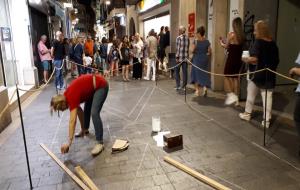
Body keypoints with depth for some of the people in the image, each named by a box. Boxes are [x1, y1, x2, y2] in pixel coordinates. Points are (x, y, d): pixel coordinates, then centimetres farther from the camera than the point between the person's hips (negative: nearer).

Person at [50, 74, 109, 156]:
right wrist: (82, 129, 9)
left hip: (101, 86, -10)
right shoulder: (67, 96, -1)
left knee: (94, 113, -20)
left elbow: (72, 121, -30)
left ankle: (100, 143, -17)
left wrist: (69, 143, -32)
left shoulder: (71, 98, -25)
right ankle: (85, 129, 47)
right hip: (93, 87, 10)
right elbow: (79, 111, 8)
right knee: (86, 109, 22)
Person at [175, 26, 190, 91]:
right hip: (186, 57, 5)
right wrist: (187, 55, 15)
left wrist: (177, 57, -9)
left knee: (177, 71, 7)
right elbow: (188, 48, 9)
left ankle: (178, 86, 5)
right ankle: (183, 86, 12)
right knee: (185, 72, 6)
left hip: (180, 57, -5)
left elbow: (177, 48, -12)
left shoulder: (178, 38, -8)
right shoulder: (187, 38, 7)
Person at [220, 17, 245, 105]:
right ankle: (236, 97, 18)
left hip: (231, 58, -6)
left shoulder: (231, 34, -13)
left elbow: (226, 47, -3)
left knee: (227, 77, 6)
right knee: (236, 78, 13)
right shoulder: (242, 36, 3)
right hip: (239, 59, 6)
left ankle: (231, 95, -6)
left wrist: (221, 42, 17)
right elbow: (238, 47, 10)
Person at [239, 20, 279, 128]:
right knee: (268, 97, 5)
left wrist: (245, 59, -6)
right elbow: (277, 60, 13)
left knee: (251, 96, 14)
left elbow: (254, 59, -24)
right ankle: (266, 120, 8)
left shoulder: (258, 42, -14)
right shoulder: (273, 43, 5)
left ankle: (247, 114, 28)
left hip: (257, 74, -5)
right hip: (269, 75, 5)